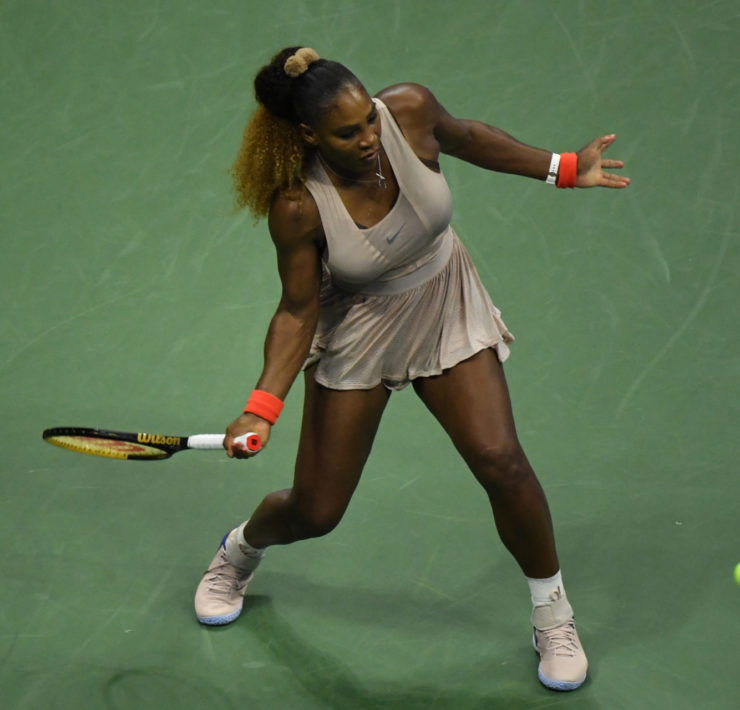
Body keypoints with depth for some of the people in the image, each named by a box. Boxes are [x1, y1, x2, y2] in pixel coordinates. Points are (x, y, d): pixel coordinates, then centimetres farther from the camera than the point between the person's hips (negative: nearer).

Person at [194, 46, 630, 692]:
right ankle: (239, 551, 43)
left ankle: (553, 616, 10)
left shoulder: (411, 111, -24)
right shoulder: (297, 207, -29)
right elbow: (298, 311, -17)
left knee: (502, 463, -15)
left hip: (445, 313, 2)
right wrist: (263, 407, -27)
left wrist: (564, 168, 1)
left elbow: (466, 137, 0)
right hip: (356, 336, -2)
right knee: (315, 512, 5)